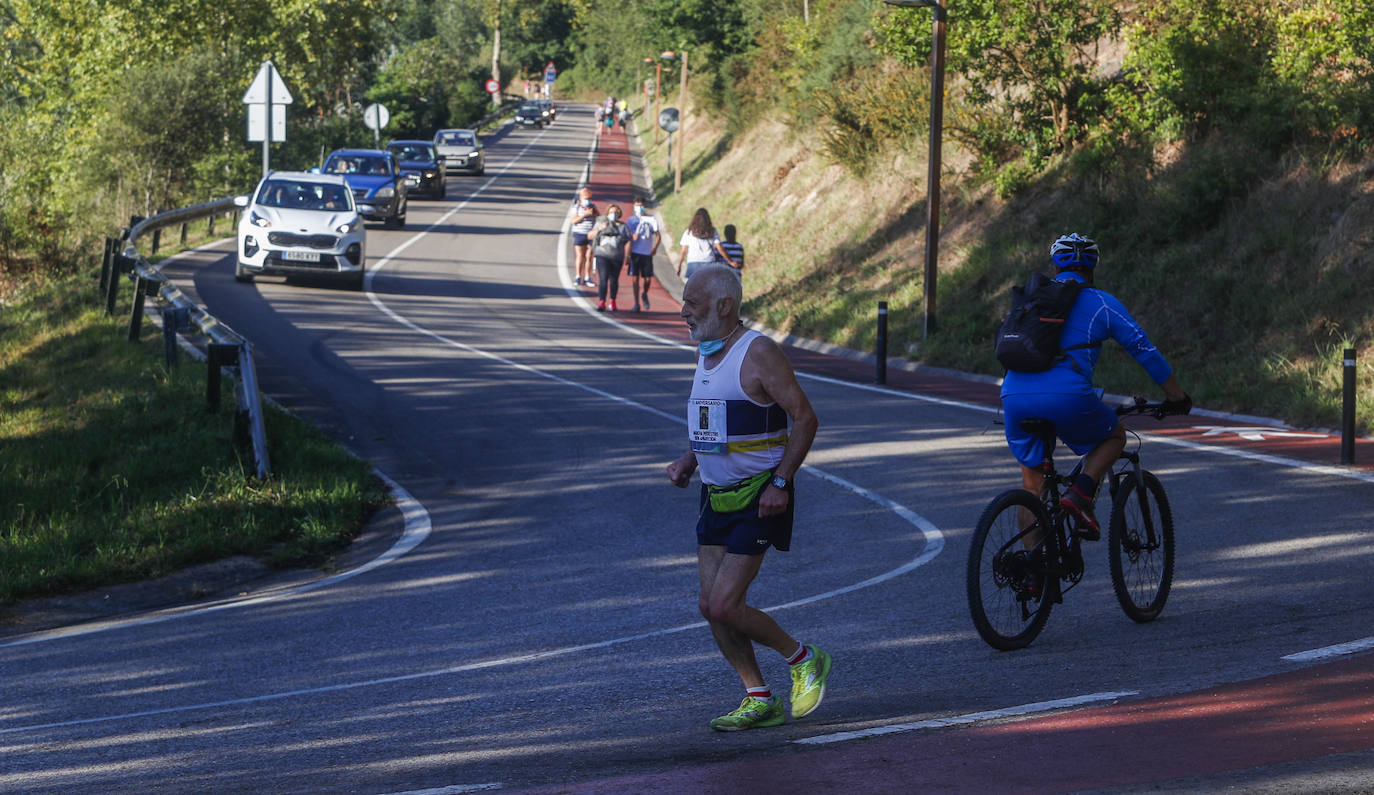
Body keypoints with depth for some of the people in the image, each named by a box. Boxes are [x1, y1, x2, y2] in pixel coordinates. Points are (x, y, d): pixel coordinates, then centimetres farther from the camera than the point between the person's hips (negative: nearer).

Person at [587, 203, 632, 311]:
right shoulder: (601, 224, 8)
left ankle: (613, 301, 27)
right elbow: (590, 236, 4)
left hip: (617, 257, 1)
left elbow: (628, 242, 4)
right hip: (602, 256, -1)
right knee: (603, 279, -13)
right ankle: (601, 303, -19)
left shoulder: (623, 227, 7)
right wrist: (599, 229, -12)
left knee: (614, 280, 8)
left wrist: (627, 257, -7)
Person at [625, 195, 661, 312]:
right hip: (635, 253, 0)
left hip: (647, 253, 0)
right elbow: (628, 236, 6)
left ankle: (644, 295, 30)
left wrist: (655, 247, -11)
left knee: (647, 278, -1)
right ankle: (636, 304, 5)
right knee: (634, 277, -3)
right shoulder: (631, 219, 6)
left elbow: (658, 236, 5)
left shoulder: (651, 219, 4)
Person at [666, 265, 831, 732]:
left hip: (757, 500, -8)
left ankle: (804, 661, 9)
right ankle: (759, 701, 13)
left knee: (724, 606, -12)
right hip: (716, 497, 8)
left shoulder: (758, 353, -15)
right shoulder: (707, 353, 12)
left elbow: (804, 418, -16)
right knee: (711, 606, 3)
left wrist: (780, 481, -22)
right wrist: (688, 460, 8)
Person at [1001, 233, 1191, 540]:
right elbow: (1143, 348, 14)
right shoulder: (1101, 303, 11)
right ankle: (1080, 495, -1)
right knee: (1114, 436, 23)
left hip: (1014, 397, 4)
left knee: (1032, 480, 17)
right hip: (1067, 398, -4)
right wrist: (1176, 395, 24)